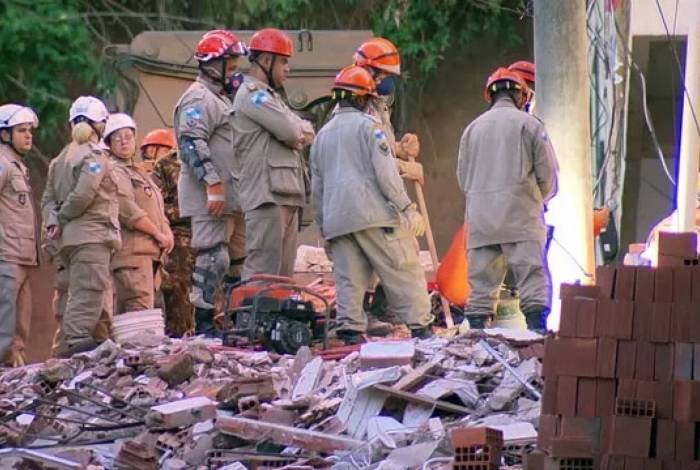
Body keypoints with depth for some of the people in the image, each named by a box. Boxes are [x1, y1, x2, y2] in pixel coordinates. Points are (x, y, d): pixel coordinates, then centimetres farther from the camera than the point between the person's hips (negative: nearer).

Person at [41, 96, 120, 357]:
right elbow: (83, 195, -18)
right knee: (88, 293, -12)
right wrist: (62, 219, -6)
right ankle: (75, 343, -21)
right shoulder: (94, 156, -8)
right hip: (90, 235, -9)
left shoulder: (61, 159, 19)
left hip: (69, 238, 9)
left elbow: (49, 196, 13)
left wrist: (52, 221, -2)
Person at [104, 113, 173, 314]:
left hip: (149, 252, 9)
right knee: (140, 311, -19)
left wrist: (167, 232, 4)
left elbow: (157, 211, 25)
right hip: (132, 251, -9)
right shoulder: (114, 172, -4)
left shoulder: (139, 173, 27)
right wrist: (159, 234, -10)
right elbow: (128, 211, -15)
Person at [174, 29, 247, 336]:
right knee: (213, 259, -12)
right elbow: (192, 143, -22)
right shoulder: (198, 99, -11)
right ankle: (204, 324, -10)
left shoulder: (221, 99, 23)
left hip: (229, 196, 11)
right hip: (211, 196, -11)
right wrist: (213, 183, -26)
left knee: (239, 259, 11)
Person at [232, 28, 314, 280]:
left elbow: (306, 132, 18)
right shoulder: (252, 94, -7)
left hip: (286, 195, 10)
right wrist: (301, 133, 7)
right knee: (263, 269, -15)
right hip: (267, 194, -10)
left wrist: (300, 132, -4)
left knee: (283, 272, 10)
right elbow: (292, 132, -15)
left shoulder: (270, 96, 26)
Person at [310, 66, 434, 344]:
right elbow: (386, 173, -10)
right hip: (375, 215, -6)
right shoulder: (368, 126, -1)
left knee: (348, 280, 4)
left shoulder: (322, 135, 20)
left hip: (337, 220, 6)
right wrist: (408, 209, -7)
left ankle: (350, 331, -4)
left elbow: (316, 189, 22)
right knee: (404, 273, -3)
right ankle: (420, 327, -7)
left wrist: (324, 229, 27)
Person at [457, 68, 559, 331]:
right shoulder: (529, 124, 2)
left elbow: (463, 178, 14)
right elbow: (548, 174, 2)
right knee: (533, 278, -7)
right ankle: (538, 330, -17)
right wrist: (539, 199, 20)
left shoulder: (472, 129, 13)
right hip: (520, 216, -4)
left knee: (481, 282, 6)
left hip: (480, 218, 4)